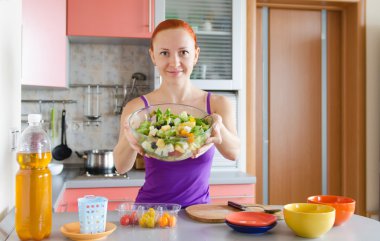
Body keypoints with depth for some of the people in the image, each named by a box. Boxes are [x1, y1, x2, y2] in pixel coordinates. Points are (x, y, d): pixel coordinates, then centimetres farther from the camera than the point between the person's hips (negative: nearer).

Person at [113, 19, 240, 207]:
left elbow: (233, 152, -15)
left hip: (198, 211, 1)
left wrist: (218, 132, -36)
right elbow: (121, 167, -14)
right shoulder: (137, 107, -4)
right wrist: (130, 141, -35)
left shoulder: (218, 105, -2)